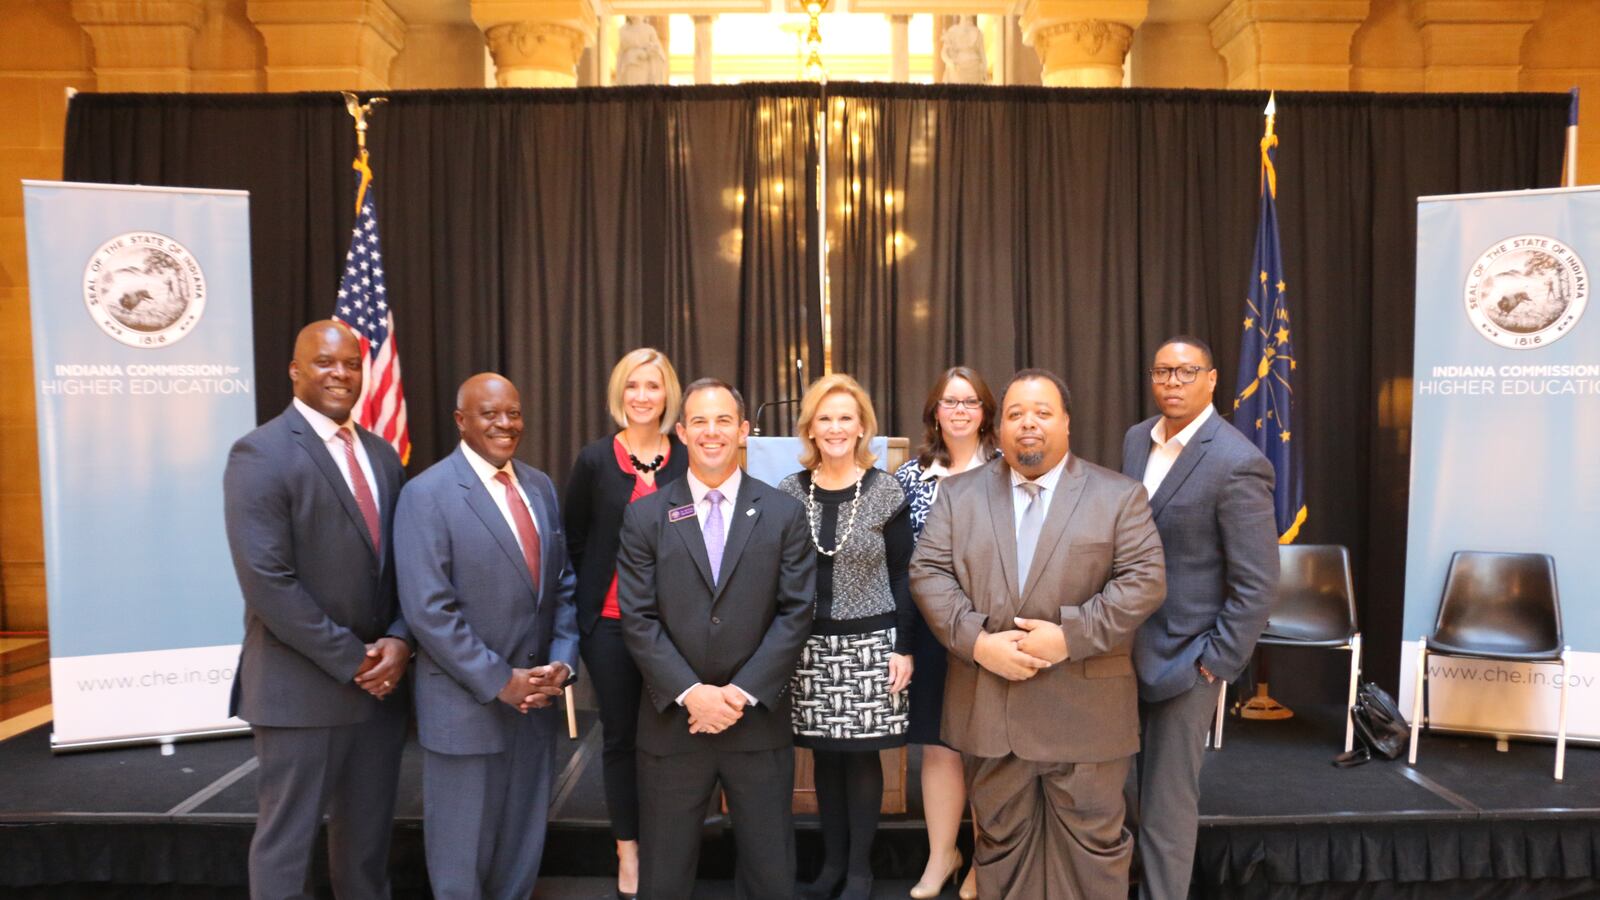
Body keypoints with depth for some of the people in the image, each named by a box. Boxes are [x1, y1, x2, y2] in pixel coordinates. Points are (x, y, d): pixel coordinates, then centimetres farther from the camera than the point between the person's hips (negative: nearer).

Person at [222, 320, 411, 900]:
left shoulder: (382, 455, 10)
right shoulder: (261, 454, -11)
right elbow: (267, 582, -18)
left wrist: (399, 640, -7)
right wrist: (351, 659, -15)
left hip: (380, 680, 6)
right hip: (302, 687, -6)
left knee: (369, 836, 17)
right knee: (288, 840, 8)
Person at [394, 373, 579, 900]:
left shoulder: (540, 487, 9)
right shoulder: (428, 494, -11)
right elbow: (428, 609, -17)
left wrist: (562, 662, -4)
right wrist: (499, 681, -17)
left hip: (537, 698, 6)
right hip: (467, 704, -5)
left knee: (523, 848, 18)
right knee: (463, 852, 11)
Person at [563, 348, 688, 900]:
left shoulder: (687, 460, 0)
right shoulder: (594, 459, 0)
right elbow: (573, 539, 6)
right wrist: (591, 597, 4)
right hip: (610, 621, 0)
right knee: (620, 734, 9)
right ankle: (628, 854, 24)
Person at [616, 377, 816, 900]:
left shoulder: (783, 513, 1)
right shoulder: (645, 516, 1)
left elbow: (796, 613, -4)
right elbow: (638, 619, -4)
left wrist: (742, 692, -12)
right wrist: (690, 693, -14)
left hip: (759, 721, 0)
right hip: (672, 720, 0)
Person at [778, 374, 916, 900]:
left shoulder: (885, 492, -5)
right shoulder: (789, 492, 0)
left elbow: (902, 575, -2)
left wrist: (905, 647, -6)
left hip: (870, 643, -2)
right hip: (810, 645, 2)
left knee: (863, 755, 6)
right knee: (824, 755, 10)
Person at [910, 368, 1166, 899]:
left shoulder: (1119, 495, 2)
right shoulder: (958, 496, 7)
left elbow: (1145, 580, -6)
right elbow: (928, 573, 0)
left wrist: (1072, 636, -16)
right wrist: (977, 641, -14)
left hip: (1086, 707, -1)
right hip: (989, 704, 2)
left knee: (1094, 841, 9)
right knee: (999, 839, 14)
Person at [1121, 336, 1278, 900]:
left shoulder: (1237, 464, -17)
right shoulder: (1136, 439, 5)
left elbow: (1257, 583, -16)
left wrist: (1217, 663, -15)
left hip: (1182, 655, -6)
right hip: (1124, 644, 7)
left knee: (1166, 803, 7)